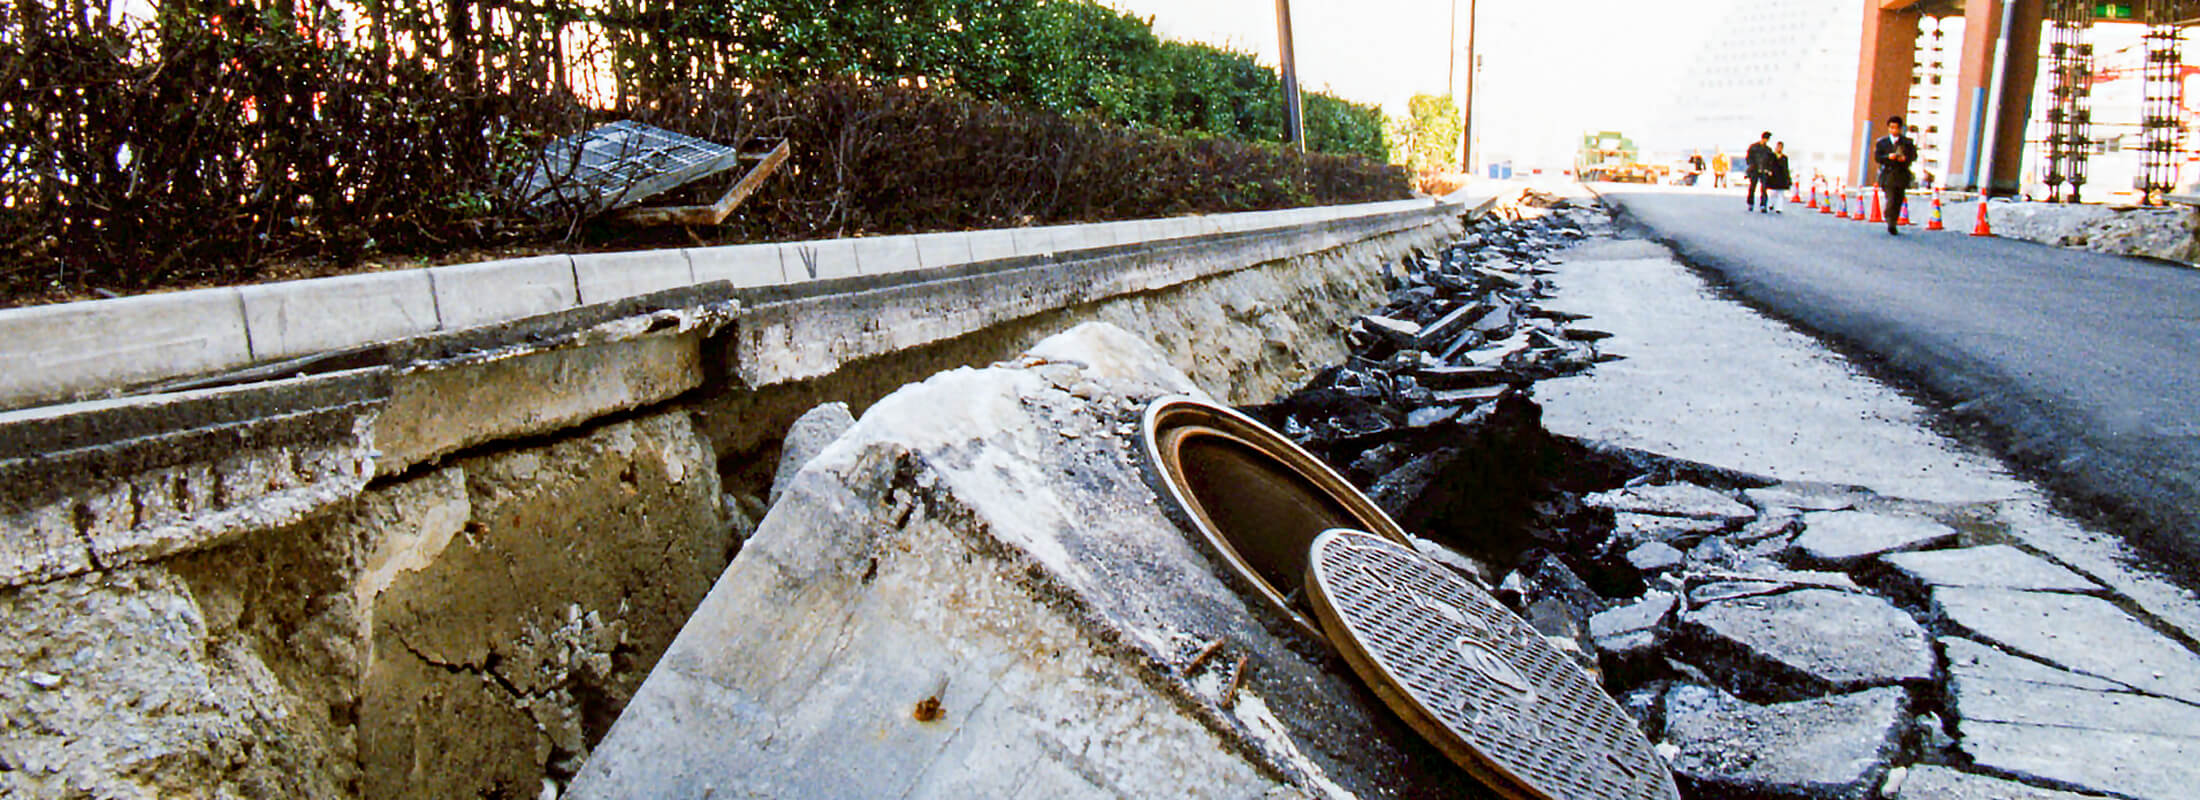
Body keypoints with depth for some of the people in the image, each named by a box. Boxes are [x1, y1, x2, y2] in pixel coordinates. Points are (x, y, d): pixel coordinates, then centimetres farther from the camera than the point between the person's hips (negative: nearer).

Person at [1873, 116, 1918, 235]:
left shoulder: (1907, 142, 11)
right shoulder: (1881, 142, 8)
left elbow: (1913, 156, 5)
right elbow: (1877, 158, -1)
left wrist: (1905, 158, -16)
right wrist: (1888, 157, -19)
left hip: (1901, 176, 2)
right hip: (1888, 175, -2)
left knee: (1899, 202, 6)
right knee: (1890, 200, -15)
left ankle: (1893, 224, 17)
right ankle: (1890, 224, -16)